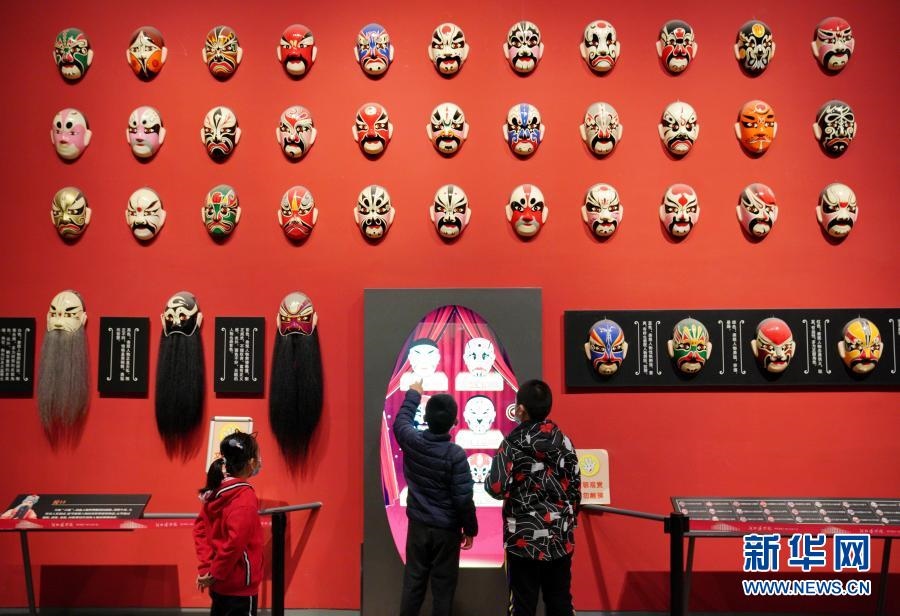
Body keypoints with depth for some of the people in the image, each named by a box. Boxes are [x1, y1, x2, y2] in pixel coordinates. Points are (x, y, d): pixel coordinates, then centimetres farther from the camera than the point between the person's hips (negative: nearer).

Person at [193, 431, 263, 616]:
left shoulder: (216, 490, 3)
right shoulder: (245, 497, -22)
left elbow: (200, 528, 7)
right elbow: (235, 542, -29)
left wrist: (206, 566, 3)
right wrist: (214, 573, -17)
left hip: (221, 582, 8)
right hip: (239, 585, -8)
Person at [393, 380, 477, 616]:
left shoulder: (411, 441, -8)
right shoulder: (455, 454, -19)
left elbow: (400, 421, 17)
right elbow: (463, 499, -16)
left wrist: (413, 394, 31)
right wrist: (470, 529, -1)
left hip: (418, 526, 4)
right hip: (447, 530, -4)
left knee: (413, 583, 12)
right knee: (443, 586, 6)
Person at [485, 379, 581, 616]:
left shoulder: (513, 443, -12)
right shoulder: (564, 441, 2)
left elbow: (496, 488, -17)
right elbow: (575, 488, 6)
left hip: (525, 538, -4)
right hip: (560, 537, 4)